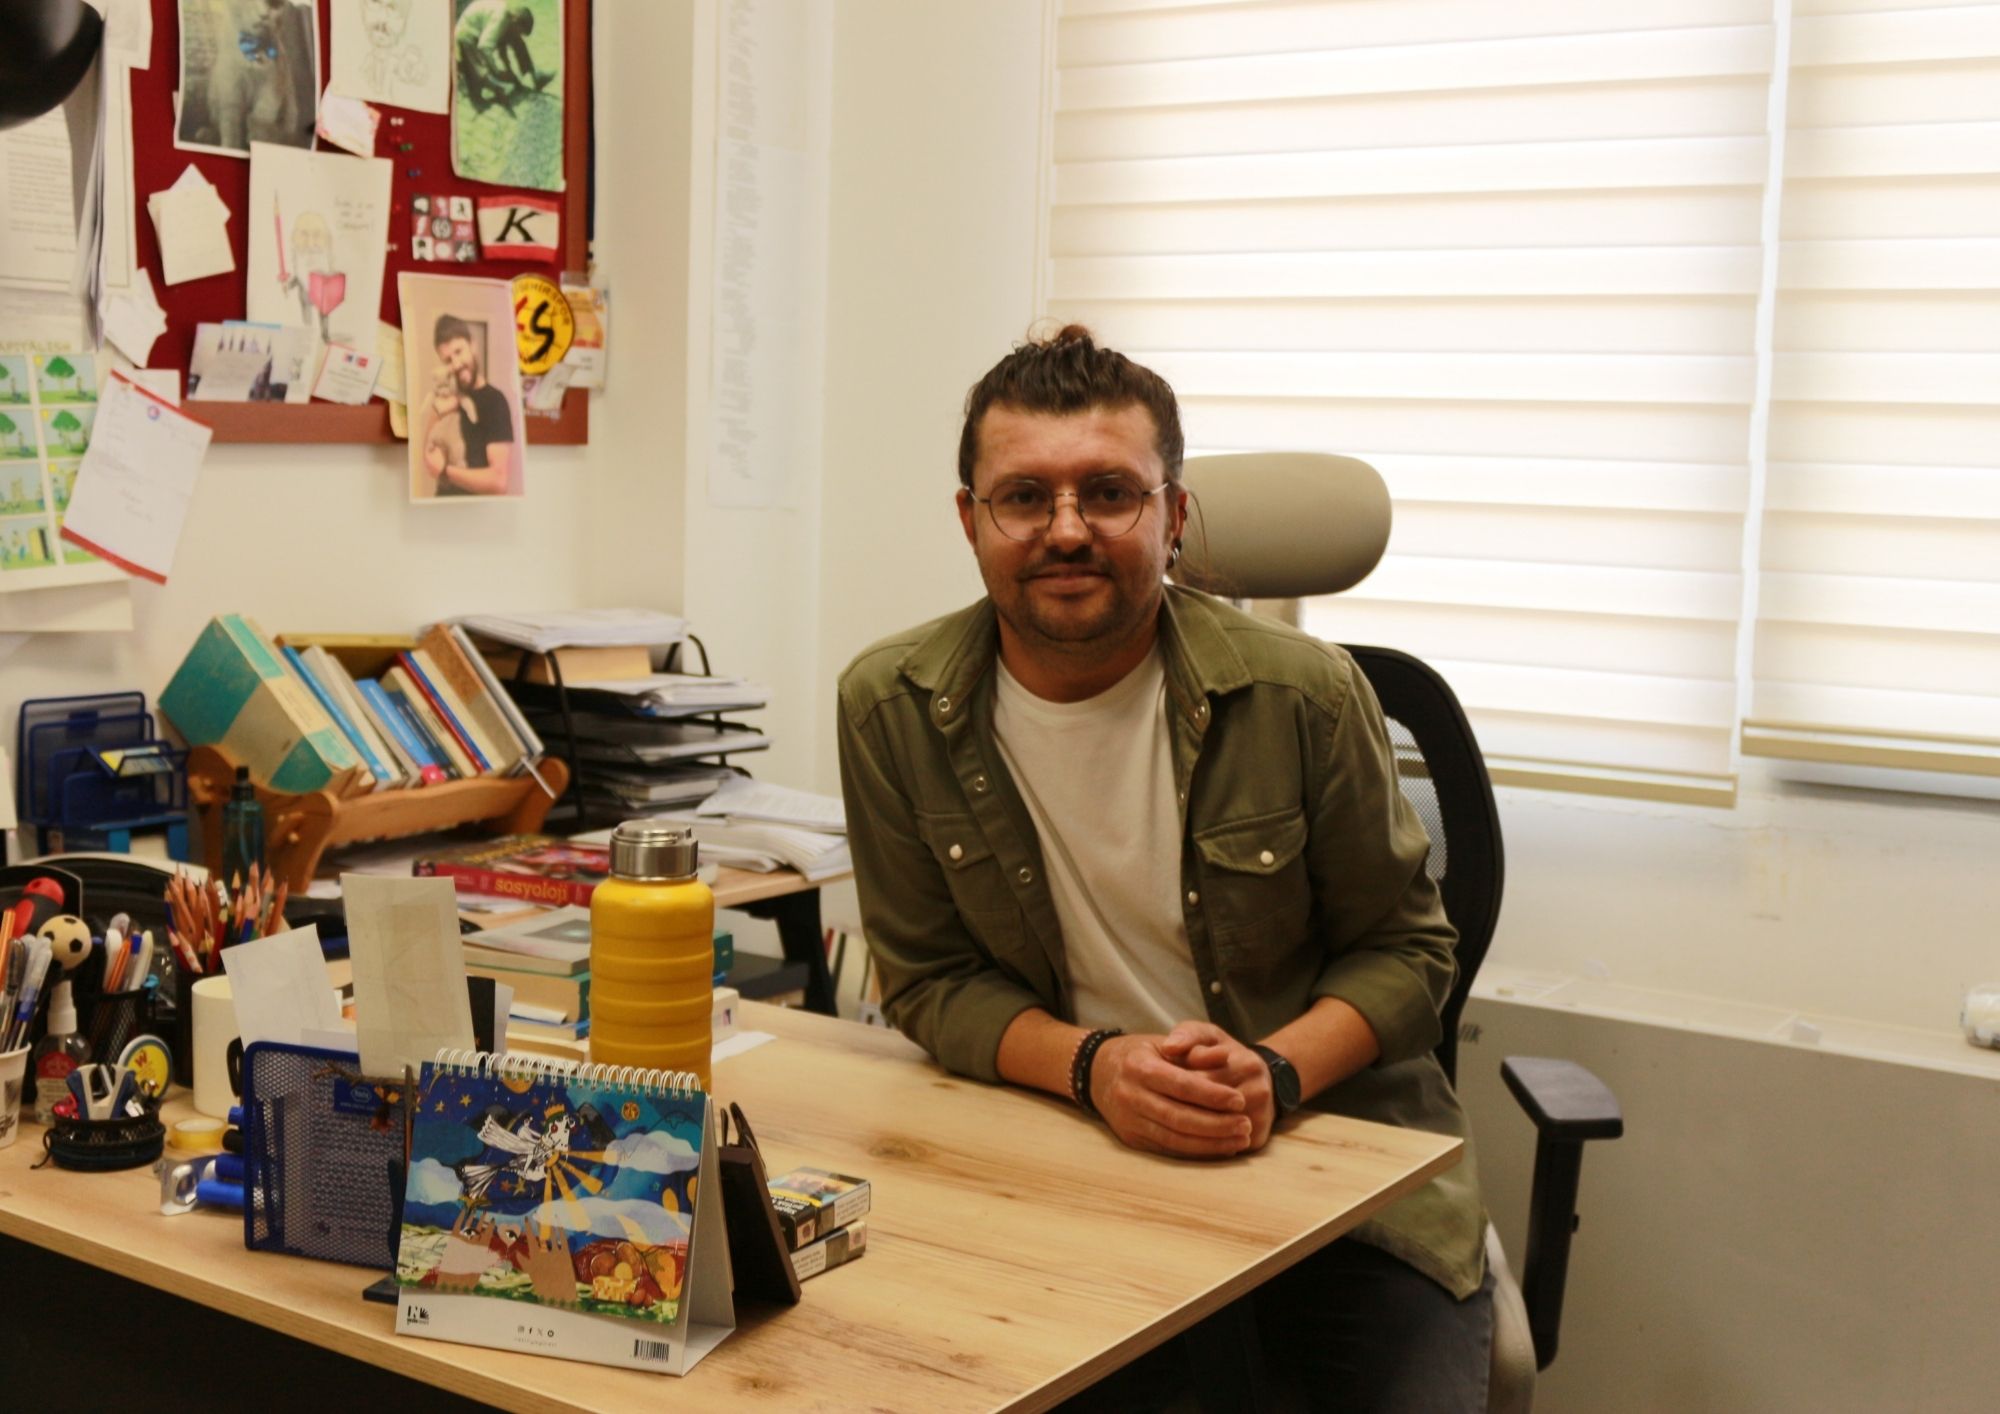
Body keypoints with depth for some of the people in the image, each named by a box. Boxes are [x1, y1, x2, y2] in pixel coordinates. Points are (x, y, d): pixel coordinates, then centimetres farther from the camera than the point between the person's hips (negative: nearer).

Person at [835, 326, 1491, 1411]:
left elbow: (1405, 946, 0)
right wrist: (1091, 1066, -18)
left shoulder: (1303, 693, -11)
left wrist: (1277, 1071, -20)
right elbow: (928, 978, 1)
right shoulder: (890, 708, -7)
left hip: (1335, 1154, 0)